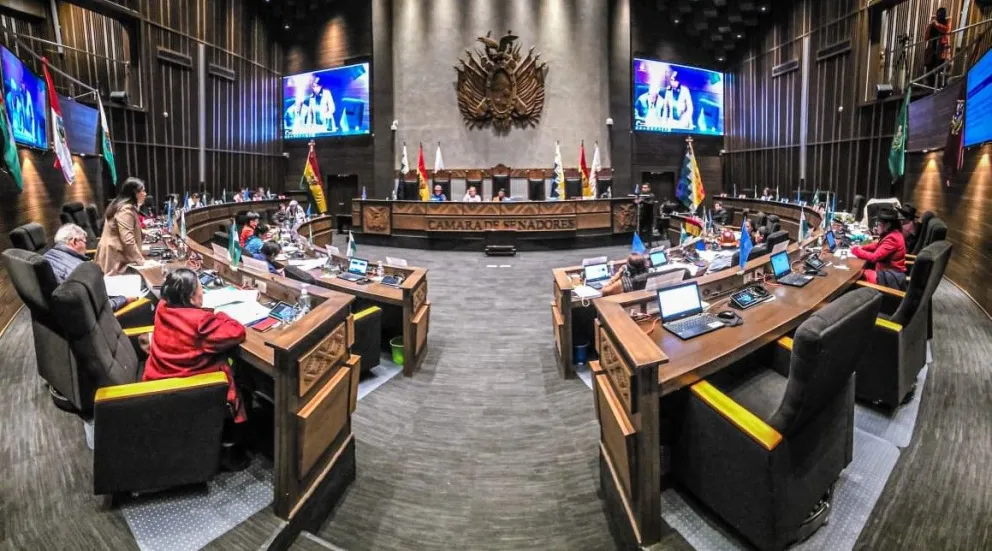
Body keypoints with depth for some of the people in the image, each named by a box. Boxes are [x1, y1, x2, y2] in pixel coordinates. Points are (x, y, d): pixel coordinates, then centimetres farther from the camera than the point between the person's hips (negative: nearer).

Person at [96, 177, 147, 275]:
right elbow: (128, 240, -23)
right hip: (116, 260, -11)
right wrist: (141, 260, -20)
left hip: (114, 255, 11)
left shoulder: (120, 206, 16)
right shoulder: (126, 210, -16)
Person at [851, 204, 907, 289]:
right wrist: (861, 247, 1)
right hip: (887, 272, 9)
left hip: (891, 277, -9)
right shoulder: (892, 234, 8)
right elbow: (876, 245, 19)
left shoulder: (892, 238, -22)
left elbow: (874, 257, -26)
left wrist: (856, 251, -15)